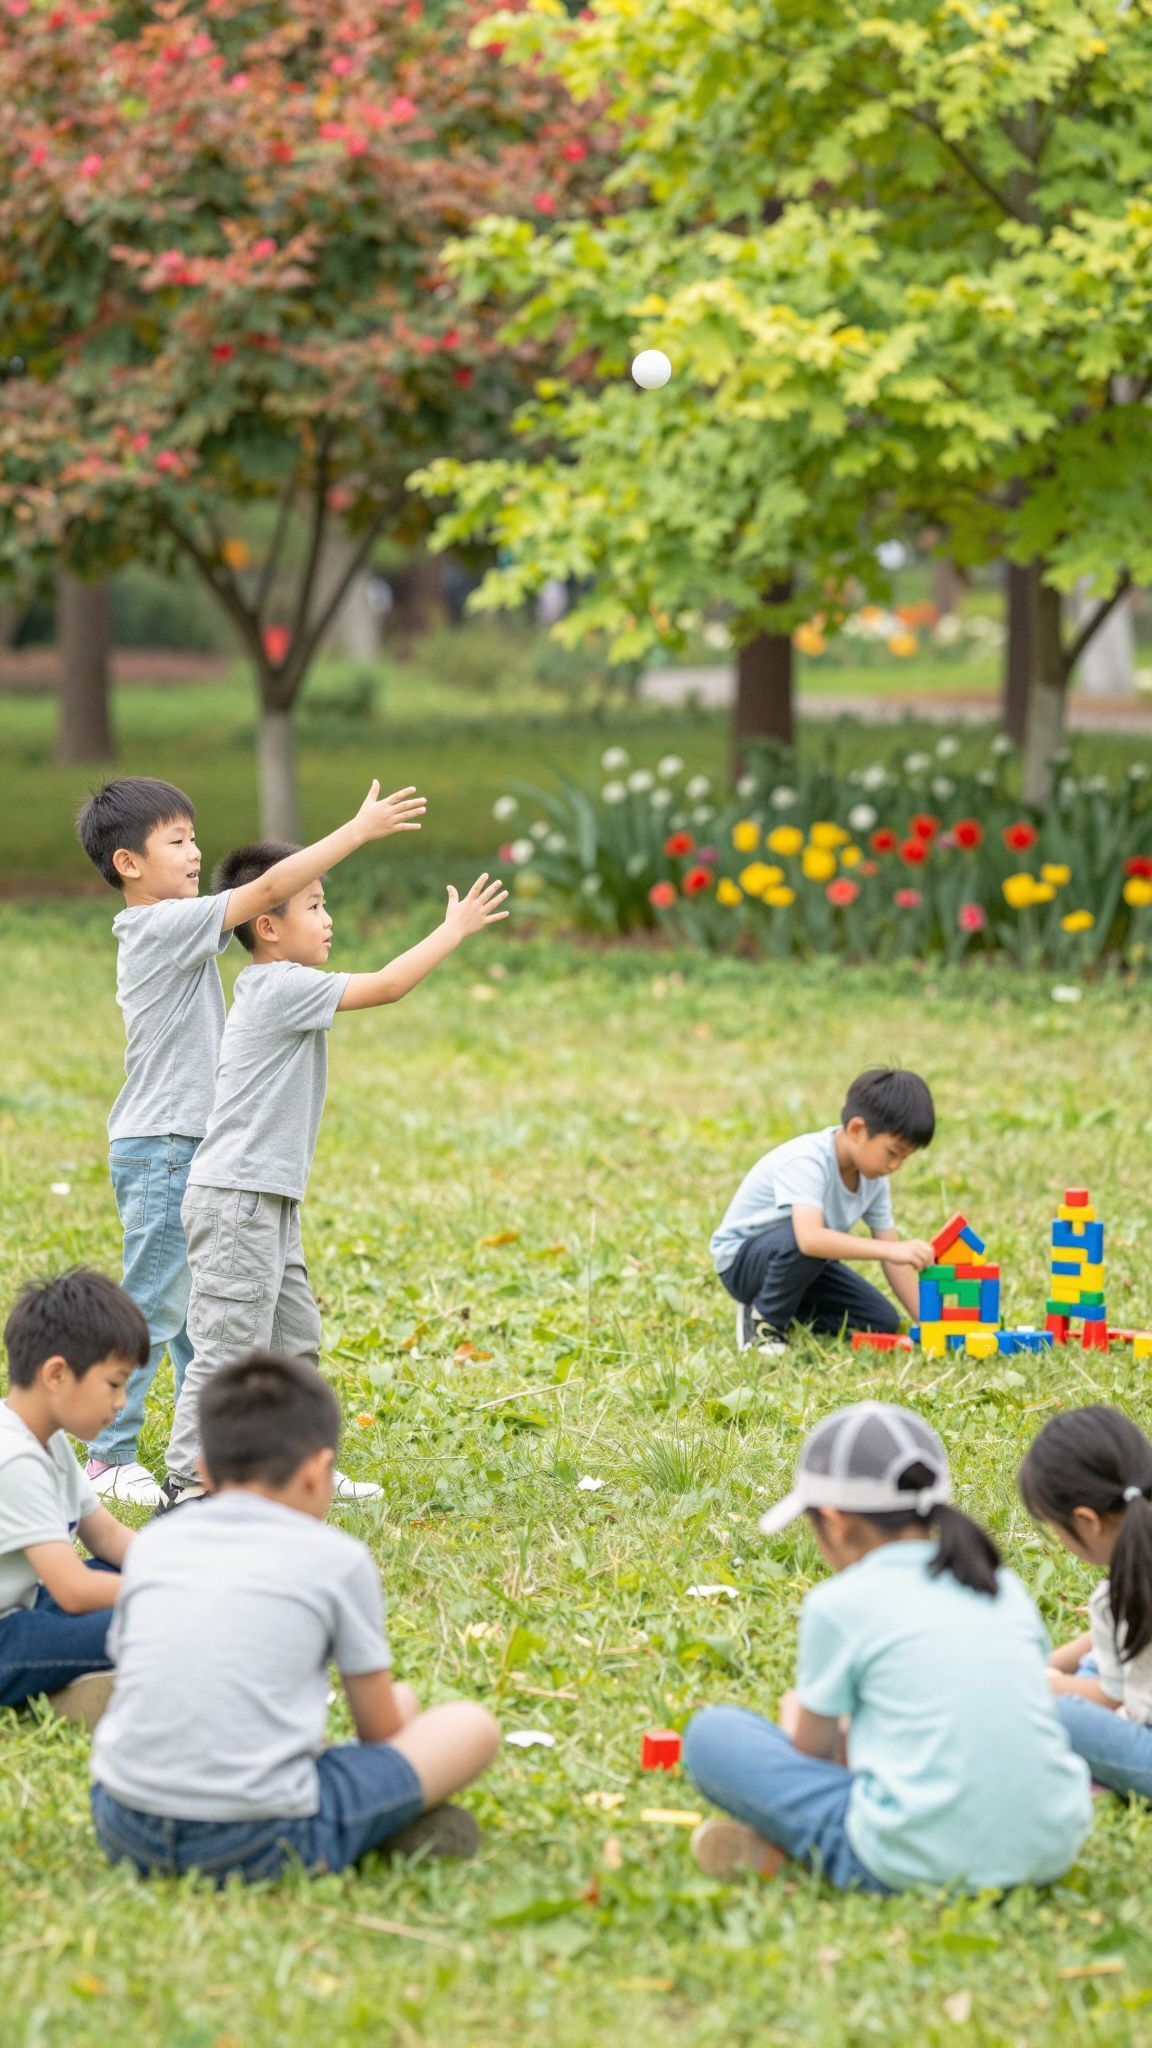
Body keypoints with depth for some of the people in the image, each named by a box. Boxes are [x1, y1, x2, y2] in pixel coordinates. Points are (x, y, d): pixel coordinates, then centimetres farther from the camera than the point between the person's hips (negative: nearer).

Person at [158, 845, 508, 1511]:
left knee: (296, 1339, 18)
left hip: (269, 1203, 11)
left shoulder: (278, 989, 16)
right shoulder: (281, 987, -15)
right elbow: (386, 987, -15)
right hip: (235, 1201, -11)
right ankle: (187, 1486, -7)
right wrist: (455, 929, -8)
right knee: (230, 1346, -10)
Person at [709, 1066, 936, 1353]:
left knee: (883, 1323, -6)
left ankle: (788, 1314, 11)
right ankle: (765, 1321, -14)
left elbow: (892, 1257, -4)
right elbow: (810, 1238, -50)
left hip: (802, 1262, 7)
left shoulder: (874, 1177, -7)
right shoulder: (806, 1162, -33)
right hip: (742, 1259, -7)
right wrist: (892, 1250, -54)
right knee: (801, 1239, -39)